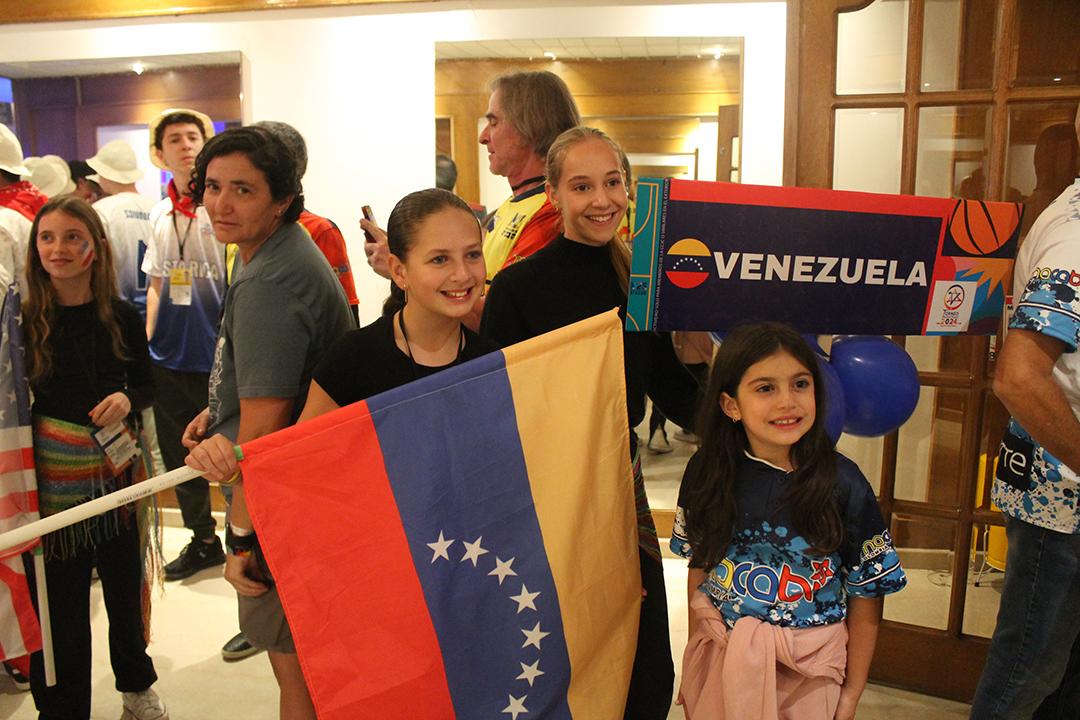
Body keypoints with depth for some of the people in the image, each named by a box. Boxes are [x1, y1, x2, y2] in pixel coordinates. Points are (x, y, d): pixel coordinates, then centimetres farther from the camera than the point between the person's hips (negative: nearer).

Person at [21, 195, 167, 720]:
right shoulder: (23, 321, -6)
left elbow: (147, 386, 7)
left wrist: (126, 399, -14)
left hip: (117, 475, 2)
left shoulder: (122, 318, -3)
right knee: (60, 603, 7)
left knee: (124, 588, 16)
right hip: (51, 480, -1)